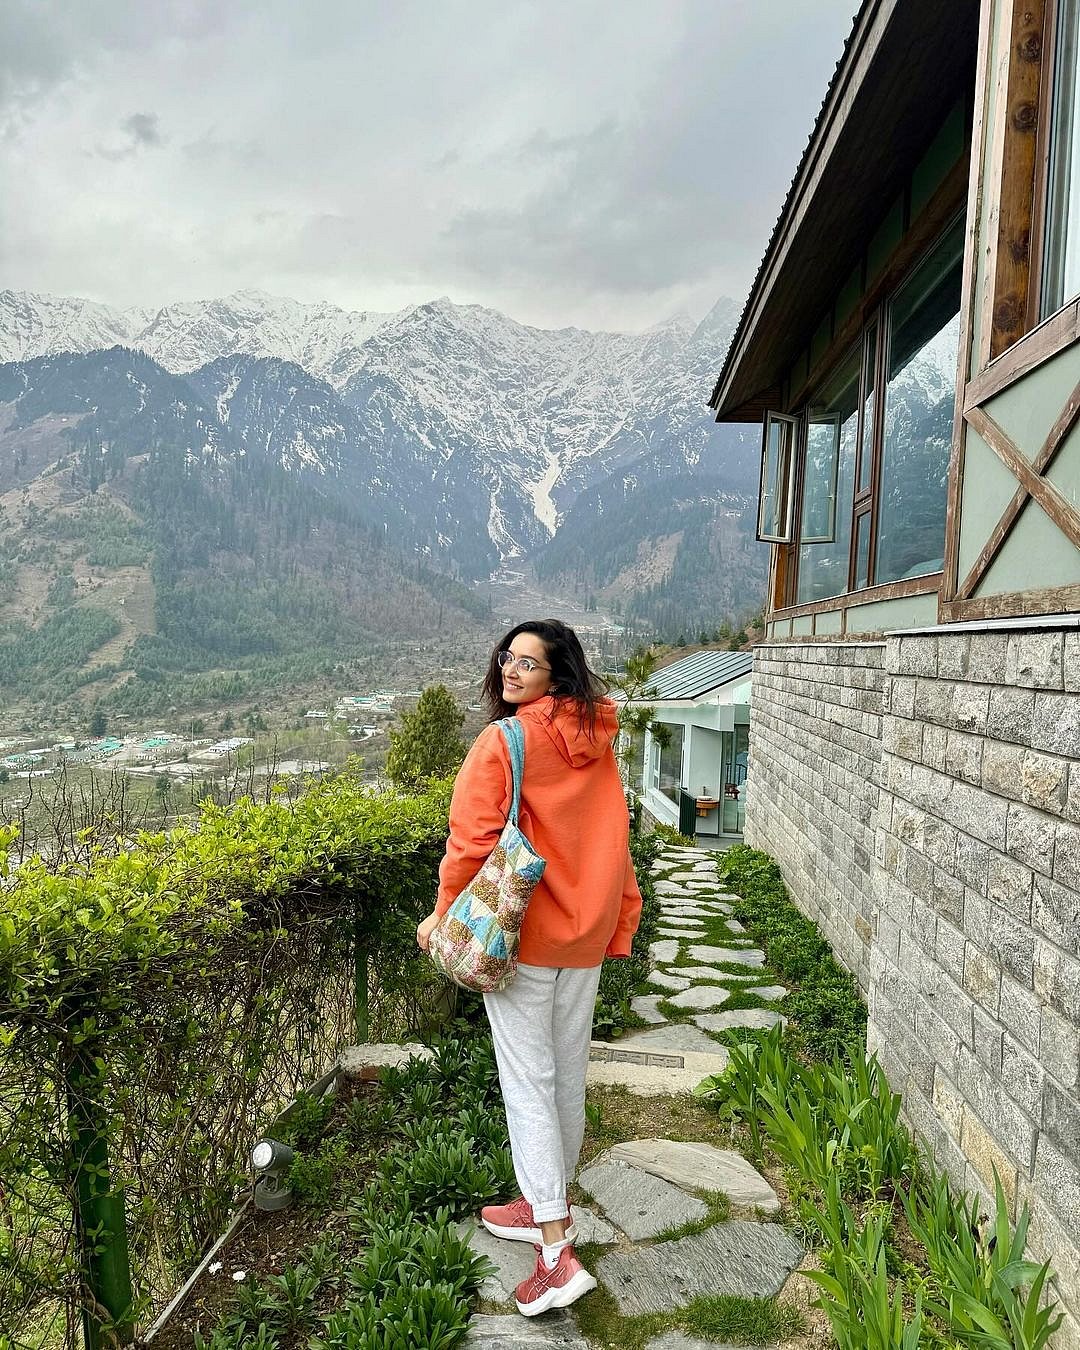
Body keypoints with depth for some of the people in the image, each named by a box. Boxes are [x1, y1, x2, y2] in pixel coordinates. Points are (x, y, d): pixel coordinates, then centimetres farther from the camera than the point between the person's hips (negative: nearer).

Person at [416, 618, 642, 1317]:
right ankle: (548, 1206, 36)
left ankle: (556, 1251, 4)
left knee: (528, 1083, 2)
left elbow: (474, 839, -16)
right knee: (568, 1076, 18)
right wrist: (621, 916, 16)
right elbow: (613, 838, 8)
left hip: (520, 935, -6)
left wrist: (444, 914, -2)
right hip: (588, 936, 7)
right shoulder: (597, 742, 3)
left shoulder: (503, 741, -16)